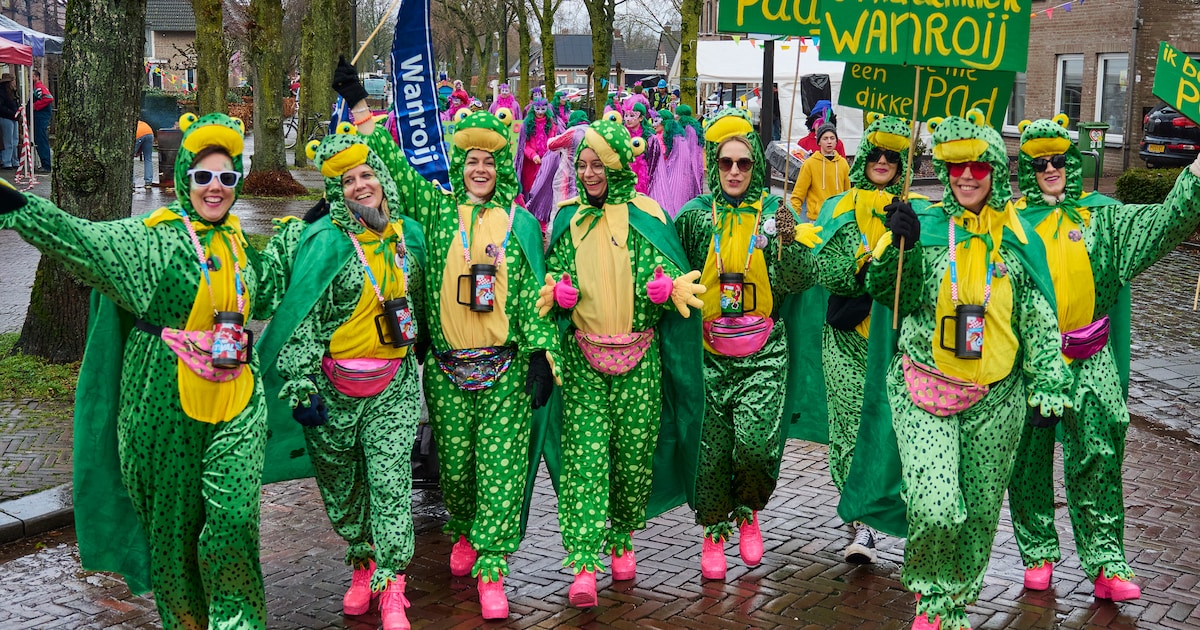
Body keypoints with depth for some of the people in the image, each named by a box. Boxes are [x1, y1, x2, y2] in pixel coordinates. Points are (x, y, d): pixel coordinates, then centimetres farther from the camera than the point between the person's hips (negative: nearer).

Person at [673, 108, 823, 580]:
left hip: (763, 352, -1)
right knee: (712, 446, 2)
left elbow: (798, 282, -4)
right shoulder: (695, 215, 4)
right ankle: (714, 531, 22)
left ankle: (747, 512, 15)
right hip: (711, 351, 1)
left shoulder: (775, 213, 1)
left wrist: (789, 242, -20)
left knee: (754, 441, -14)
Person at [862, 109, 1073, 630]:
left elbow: (1039, 319, 10)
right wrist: (897, 243, -19)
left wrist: (1048, 384, 4)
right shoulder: (926, 227, 1)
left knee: (979, 510, 10)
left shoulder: (1019, 239, 6)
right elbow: (890, 294, -3)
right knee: (934, 509, -16)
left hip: (996, 398, 3)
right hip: (925, 392, -2)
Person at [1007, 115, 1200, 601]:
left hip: (1089, 360, 0)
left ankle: (1106, 561, 2)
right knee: (1028, 458, 6)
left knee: (1097, 457, -4)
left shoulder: (1101, 216, 7)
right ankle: (1038, 553, 20)